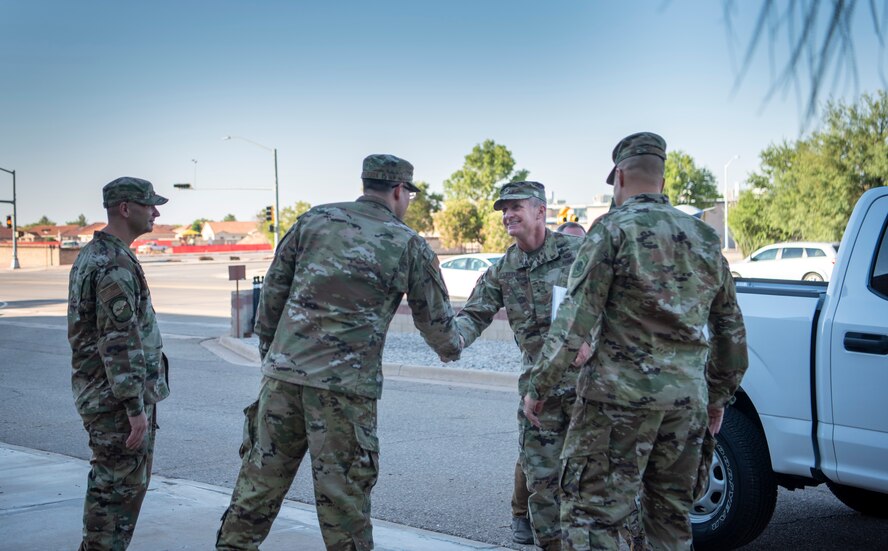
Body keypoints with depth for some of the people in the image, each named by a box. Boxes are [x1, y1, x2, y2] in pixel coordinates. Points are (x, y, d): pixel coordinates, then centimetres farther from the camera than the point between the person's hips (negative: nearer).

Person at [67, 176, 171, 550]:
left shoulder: (91, 255, 14)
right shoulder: (116, 264, -19)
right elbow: (118, 342, -24)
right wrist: (136, 407, -22)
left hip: (96, 392, 10)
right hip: (118, 397, -10)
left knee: (111, 485, 17)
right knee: (120, 487, -3)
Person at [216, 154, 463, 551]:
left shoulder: (314, 220, 8)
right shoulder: (409, 245, 3)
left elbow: (273, 292, 10)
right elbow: (433, 317, 13)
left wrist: (268, 352, 20)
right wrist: (451, 350, 33)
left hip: (283, 373, 3)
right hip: (345, 384, -3)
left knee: (259, 479, 13)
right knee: (343, 496, 5)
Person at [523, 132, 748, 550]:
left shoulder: (613, 229, -6)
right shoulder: (704, 238, 13)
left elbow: (576, 319, -12)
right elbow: (731, 328, 18)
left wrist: (538, 386, -5)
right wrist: (719, 395, 28)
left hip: (620, 394, -6)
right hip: (688, 398, 6)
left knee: (591, 514, -2)